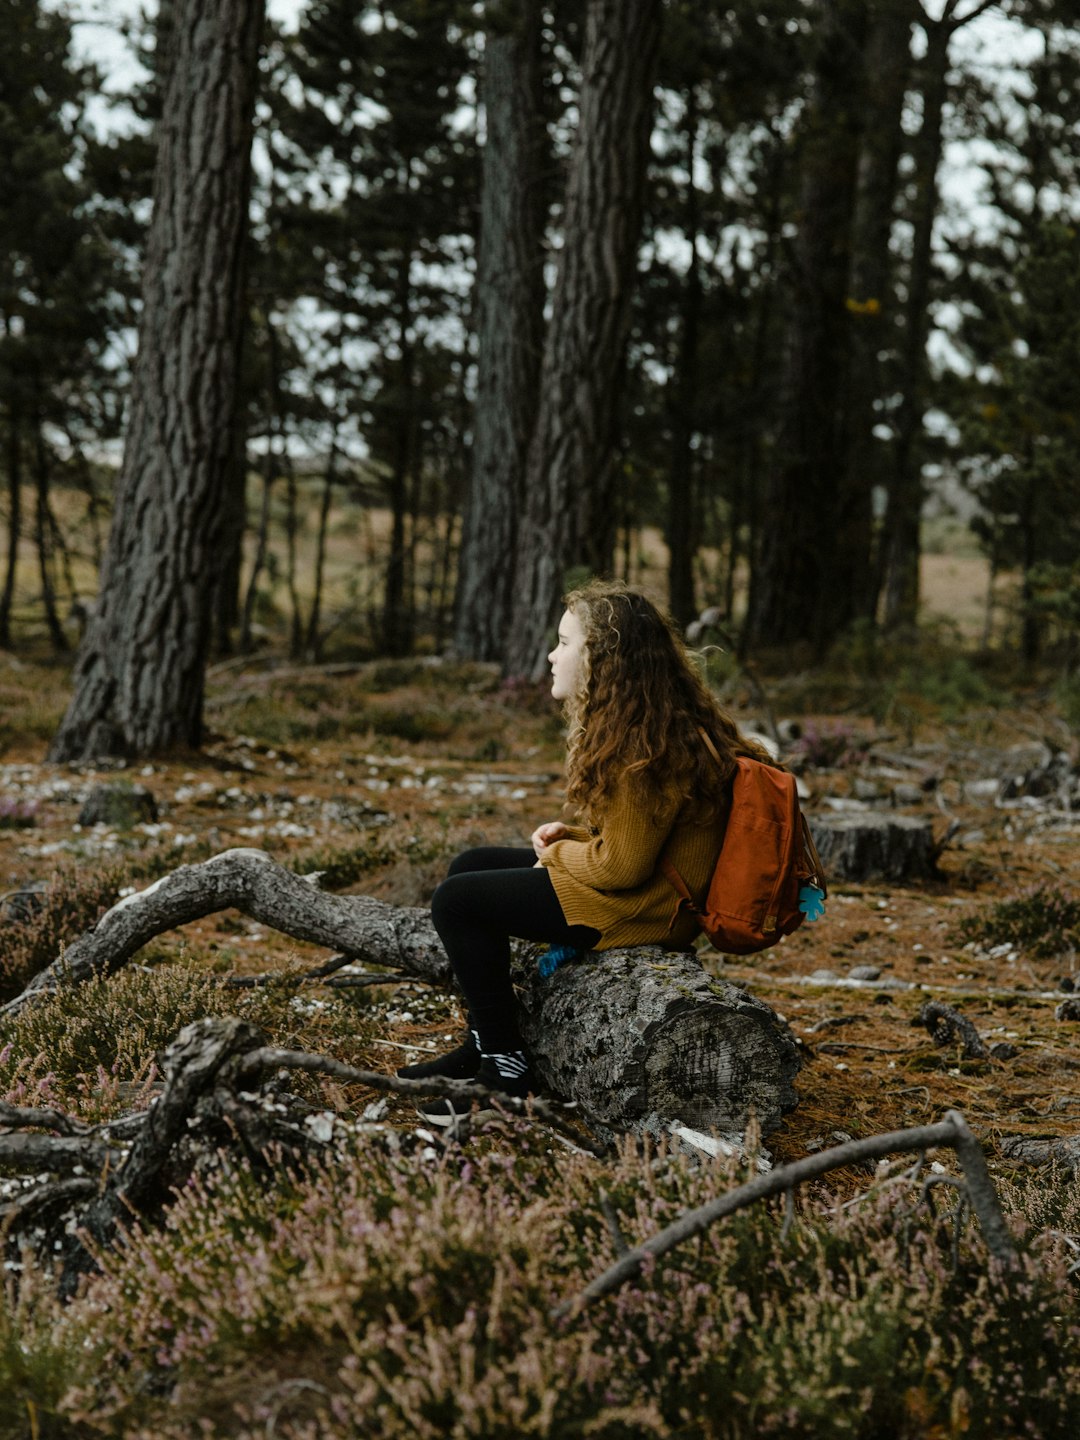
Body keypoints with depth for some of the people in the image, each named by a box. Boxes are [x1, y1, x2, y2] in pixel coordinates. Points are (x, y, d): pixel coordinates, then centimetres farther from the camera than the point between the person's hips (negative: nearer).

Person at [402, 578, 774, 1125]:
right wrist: (572, 835, 3)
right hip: (632, 881, 11)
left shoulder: (646, 746, -24)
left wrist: (556, 855, -7)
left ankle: (505, 1069, -7)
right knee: (470, 865, 17)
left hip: (643, 906, -11)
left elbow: (622, 864, -24)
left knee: (456, 900, -12)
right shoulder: (640, 721, 9)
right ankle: (482, 1044, 19)